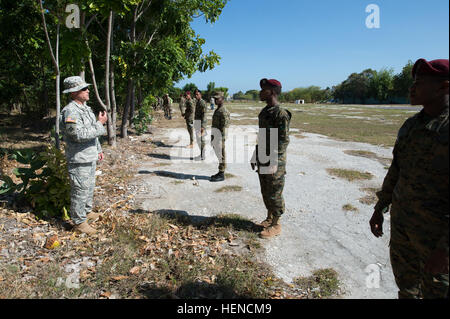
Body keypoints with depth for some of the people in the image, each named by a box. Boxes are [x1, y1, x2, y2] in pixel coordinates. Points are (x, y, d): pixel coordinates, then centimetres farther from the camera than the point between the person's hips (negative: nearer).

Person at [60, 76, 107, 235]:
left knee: (90, 186, 22)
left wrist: (98, 150, 22)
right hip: (79, 160, -10)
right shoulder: (70, 112, -20)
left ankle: (87, 212, 39)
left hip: (90, 158, 10)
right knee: (80, 191, 0)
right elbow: (80, 135, -29)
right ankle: (79, 222, 13)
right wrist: (100, 123, -23)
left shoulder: (85, 108, 11)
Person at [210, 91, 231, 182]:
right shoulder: (217, 110, 17)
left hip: (219, 135, -10)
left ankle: (221, 175, 3)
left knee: (221, 155, -4)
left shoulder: (223, 111, -15)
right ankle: (220, 173, 23)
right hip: (214, 135, 10)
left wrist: (222, 139, -22)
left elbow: (224, 126, -19)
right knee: (218, 154, 14)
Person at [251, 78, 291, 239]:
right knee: (265, 192, 19)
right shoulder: (264, 112, 12)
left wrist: (274, 164, -22)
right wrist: (255, 156, 18)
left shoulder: (281, 113, -17)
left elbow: (283, 141, -20)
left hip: (274, 163, -9)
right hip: (262, 162, 9)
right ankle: (269, 218, 35)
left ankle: (276, 225, 17)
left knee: (274, 195, 3)